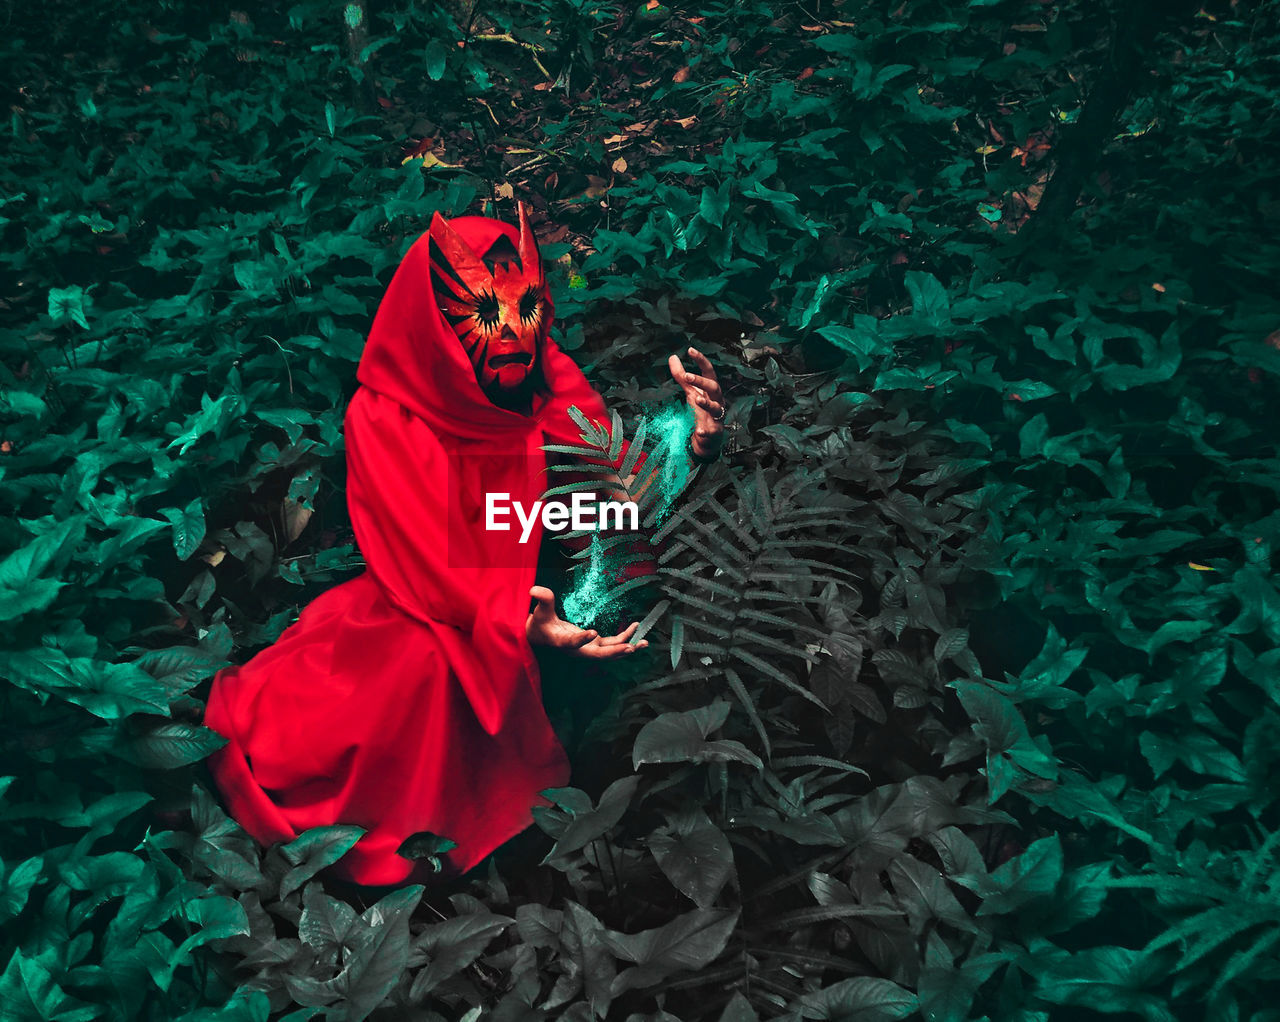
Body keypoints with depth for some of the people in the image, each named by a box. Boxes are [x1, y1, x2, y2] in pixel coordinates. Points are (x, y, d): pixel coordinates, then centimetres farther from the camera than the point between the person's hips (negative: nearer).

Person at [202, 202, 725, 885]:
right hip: (421, 614, -4)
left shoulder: (553, 383, -7)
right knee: (428, 663, -33)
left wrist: (691, 447, -33)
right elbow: (427, 562, -21)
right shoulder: (384, 418, -17)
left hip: (542, 593, 5)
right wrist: (523, 624, -39)